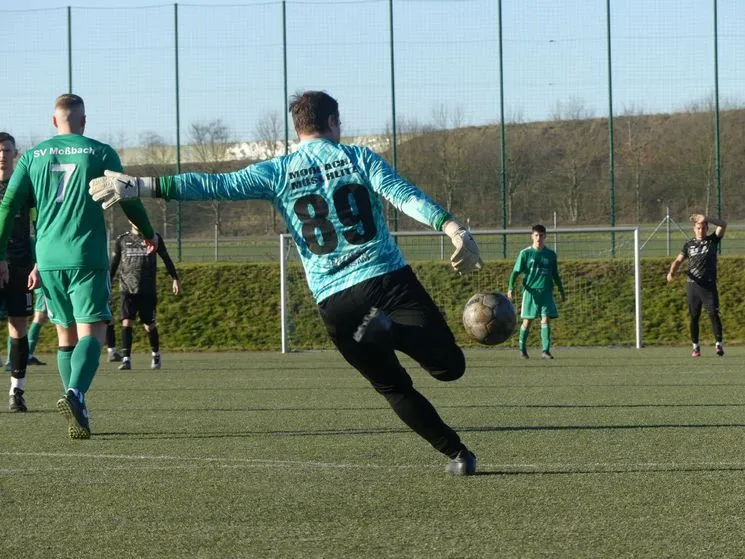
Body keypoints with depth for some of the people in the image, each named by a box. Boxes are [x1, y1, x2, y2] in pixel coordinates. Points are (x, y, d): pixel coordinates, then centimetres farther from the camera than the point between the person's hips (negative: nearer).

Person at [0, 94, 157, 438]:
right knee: (91, 333, -7)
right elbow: (128, 200, 5)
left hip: (48, 260, 4)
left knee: (65, 335, 15)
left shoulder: (33, 156, 9)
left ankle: (78, 416, 14)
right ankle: (75, 393, -33)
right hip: (87, 258, -4)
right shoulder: (100, 153, 1)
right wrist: (149, 234, 23)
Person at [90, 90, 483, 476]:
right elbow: (405, 196, -8)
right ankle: (387, 329, -24)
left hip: (334, 300, 2)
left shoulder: (278, 173, 7)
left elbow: (214, 186, 1)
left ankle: (457, 453, 1)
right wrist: (452, 228, -15)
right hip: (388, 280, -2)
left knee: (393, 386, 16)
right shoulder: (359, 159, 6)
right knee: (449, 365, 2)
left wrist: (142, 186, 3)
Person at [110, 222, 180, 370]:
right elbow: (114, 263, 15)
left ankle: (156, 354, 29)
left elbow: (166, 259, 12)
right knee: (126, 323, -14)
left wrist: (175, 279, 7)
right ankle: (126, 359, -14)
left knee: (149, 325, 5)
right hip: (127, 290, 0)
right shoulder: (122, 240, 8)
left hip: (148, 291, 0)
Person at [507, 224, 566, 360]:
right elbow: (516, 272, -1)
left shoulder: (550, 254, 7)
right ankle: (522, 348, 19)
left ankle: (545, 350, -8)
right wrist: (510, 288, -14)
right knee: (527, 321, 2)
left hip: (546, 292, 2)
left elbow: (555, 275, 17)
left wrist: (562, 292, 18)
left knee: (546, 319, -8)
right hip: (530, 291, -2)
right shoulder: (525, 253, 0)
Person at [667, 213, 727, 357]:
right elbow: (678, 260, 9)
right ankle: (695, 346, 12)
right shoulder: (689, 244, 11)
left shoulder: (712, 240, 5)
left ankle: (719, 344, -15)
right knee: (694, 317, 5)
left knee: (713, 314, -13)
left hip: (709, 285, -2)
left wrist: (706, 218, -16)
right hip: (692, 284, 2)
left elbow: (723, 224, -7)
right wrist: (672, 272, -11)